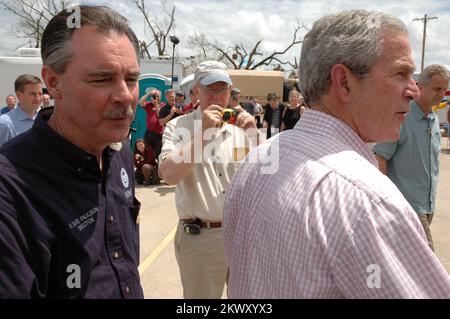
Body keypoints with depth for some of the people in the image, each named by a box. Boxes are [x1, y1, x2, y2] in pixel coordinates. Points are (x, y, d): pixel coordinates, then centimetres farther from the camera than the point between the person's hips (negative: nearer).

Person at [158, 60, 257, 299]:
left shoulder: (242, 125, 5)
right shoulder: (178, 127, -5)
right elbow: (169, 175, -21)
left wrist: (252, 134, -12)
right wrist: (203, 131, -22)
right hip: (199, 237, -3)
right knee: (201, 293, 12)